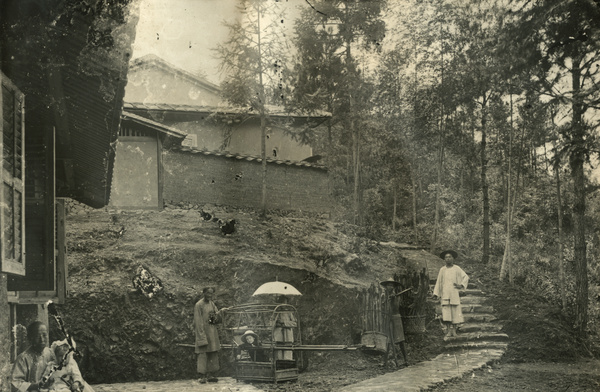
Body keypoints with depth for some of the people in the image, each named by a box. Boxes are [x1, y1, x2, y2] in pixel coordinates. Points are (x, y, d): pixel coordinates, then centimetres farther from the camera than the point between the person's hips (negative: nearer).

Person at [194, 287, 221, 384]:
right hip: (203, 331, -7)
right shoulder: (199, 305, -9)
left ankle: (211, 375, 13)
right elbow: (198, 322, -12)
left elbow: (219, 319, 16)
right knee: (203, 353, -7)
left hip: (213, 332, 7)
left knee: (214, 354, 7)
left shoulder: (212, 304, 12)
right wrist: (202, 335, -18)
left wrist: (215, 317, -8)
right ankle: (202, 376, -4)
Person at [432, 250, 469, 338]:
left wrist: (461, 285, -4)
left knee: (455, 311, -1)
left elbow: (466, 277, 9)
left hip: (454, 294, -1)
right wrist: (436, 293, 4)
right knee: (446, 312, -7)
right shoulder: (442, 270, 8)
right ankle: (448, 331, -5)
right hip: (445, 295, 1)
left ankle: (454, 330, 8)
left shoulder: (457, 269, 4)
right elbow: (438, 282, 10)